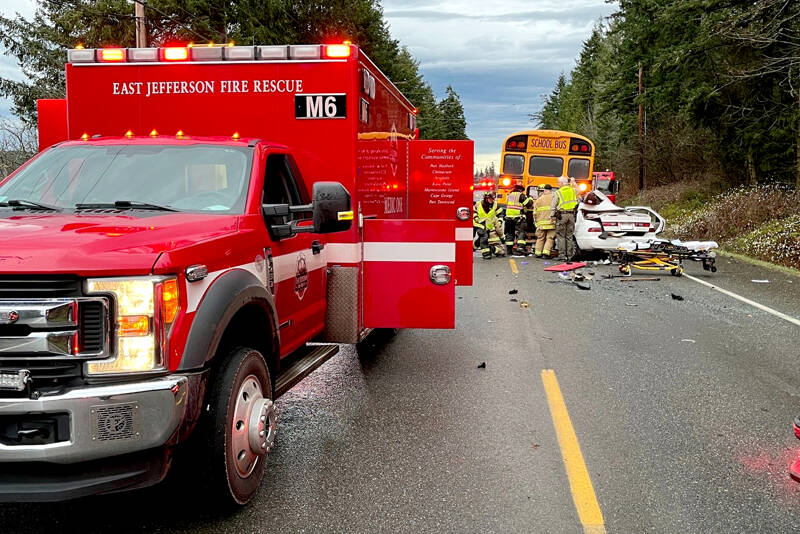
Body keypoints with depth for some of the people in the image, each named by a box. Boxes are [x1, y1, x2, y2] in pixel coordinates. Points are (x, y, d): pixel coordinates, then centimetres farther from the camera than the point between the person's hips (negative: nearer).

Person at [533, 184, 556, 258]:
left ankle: (538, 253, 15)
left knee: (540, 238, 13)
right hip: (552, 223, -3)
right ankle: (546, 252, -10)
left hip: (541, 222, 3)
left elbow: (535, 213, 9)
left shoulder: (539, 199, 9)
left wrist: (537, 222, 15)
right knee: (550, 238, 1)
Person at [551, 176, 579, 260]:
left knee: (560, 236, 0)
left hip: (561, 215, -4)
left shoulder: (558, 193, -3)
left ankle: (561, 254, -7)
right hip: (571, 215, 4)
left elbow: (553, 206, -5)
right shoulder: (573, 191, 11)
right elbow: (577, 202, 17)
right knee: (569, 236, 9)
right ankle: (569, 255, 9)